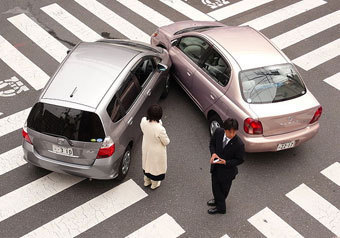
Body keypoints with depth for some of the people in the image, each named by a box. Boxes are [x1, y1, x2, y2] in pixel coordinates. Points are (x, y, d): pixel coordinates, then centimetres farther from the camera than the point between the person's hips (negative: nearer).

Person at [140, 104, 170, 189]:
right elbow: (166, 142, -21)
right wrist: (167, 140, 0)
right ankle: (154, 184, 51)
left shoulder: (143, 121, -24)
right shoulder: (160, 129, -40)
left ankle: (146, 181, 57)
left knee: (147, 163, 32)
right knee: (156, 166, 24)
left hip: (146, 148, 5)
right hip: (156, 152, -5)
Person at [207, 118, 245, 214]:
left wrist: (226, 162, -30)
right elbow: (212, 143, 0)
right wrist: (213, 153, -19)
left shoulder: (239, 144, -31)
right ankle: (218, 200, 56)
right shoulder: (218, 132, -20)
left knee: (223, 189, 20)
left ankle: (220, 207, 46)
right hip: (216, 166, 4)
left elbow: (239, 160, -17)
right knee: (215, 186, 26)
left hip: (227, 170, -4)